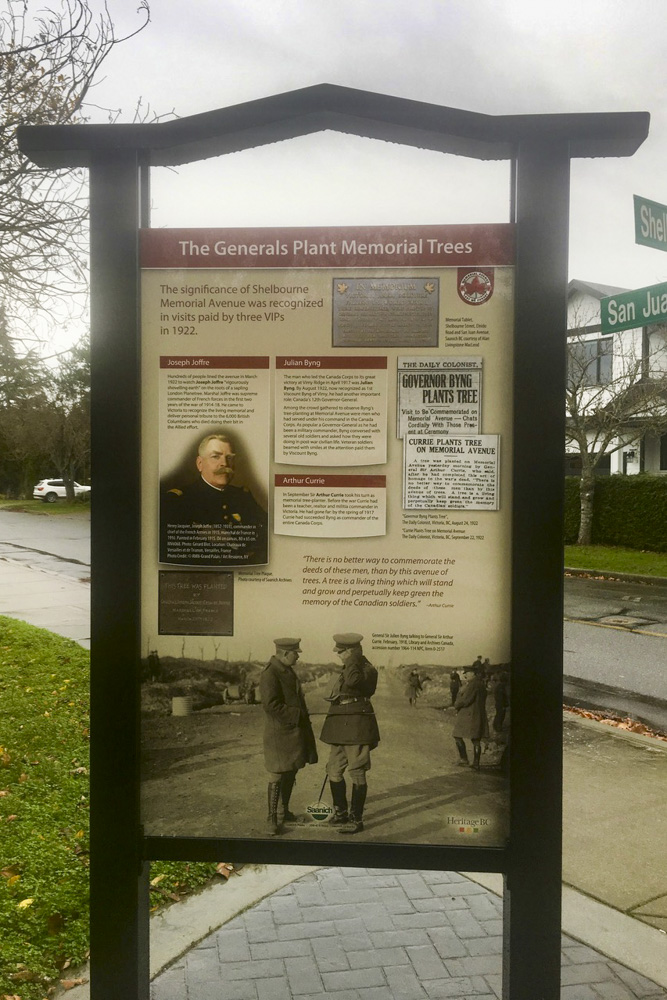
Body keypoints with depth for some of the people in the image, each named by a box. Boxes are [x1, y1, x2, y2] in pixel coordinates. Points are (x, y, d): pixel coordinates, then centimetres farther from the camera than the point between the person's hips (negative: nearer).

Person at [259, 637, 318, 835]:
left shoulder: (288, 671, 13)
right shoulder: (269, 674, -18)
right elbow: (270, 705, -24)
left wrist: (302, 718, 15)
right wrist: (294, 716, -20)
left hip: (295, 731, 9)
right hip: (280, 732, -9)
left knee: (291, 772, 15)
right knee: (278, 774, -3)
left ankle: (285, 811, 28)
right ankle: (272, 819, 5)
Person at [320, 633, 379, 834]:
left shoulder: (367, 670, -12)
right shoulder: (346, 671, 18)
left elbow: (352, 681, -36)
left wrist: (354, 659, -23)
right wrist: (332, 730, 26)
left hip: (357, 726, -10)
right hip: (340, 727, 10)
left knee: (357, 773, -1)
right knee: (334, 770, 14)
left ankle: (356, 819, 8)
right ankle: (341, 812, 29)